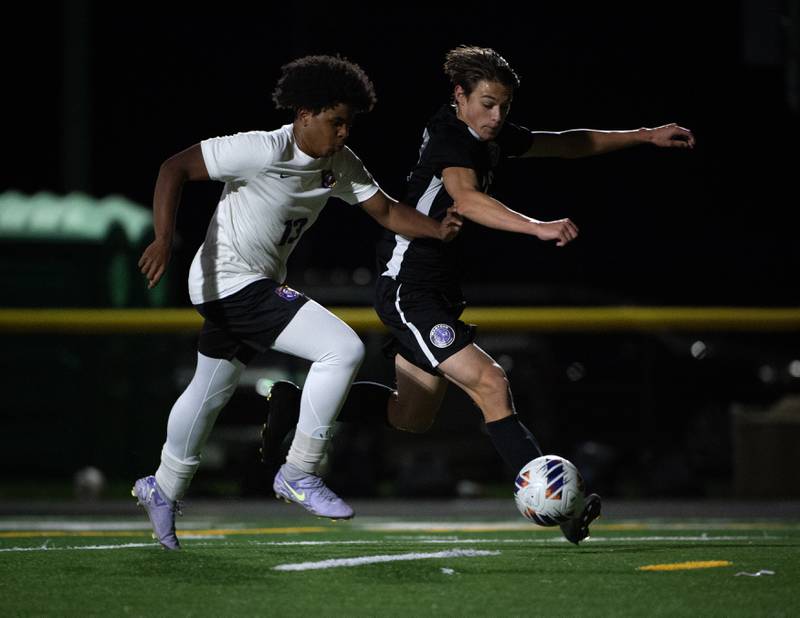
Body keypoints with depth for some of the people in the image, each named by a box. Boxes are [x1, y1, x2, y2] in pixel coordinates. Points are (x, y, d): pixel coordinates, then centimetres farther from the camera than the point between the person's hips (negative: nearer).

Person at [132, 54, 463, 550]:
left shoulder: (340, 164, 0)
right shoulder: (263, 151, -23)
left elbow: (386, 211, 2)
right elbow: (175, 168, -20)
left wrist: (438, 229, -17)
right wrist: (164, 240, -31)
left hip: (260, 285, 9)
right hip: (231, 281, -9)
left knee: (211, 392, 26)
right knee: (343, 348, -21)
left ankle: (164, 489, 46)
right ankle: (299, 475, -11)